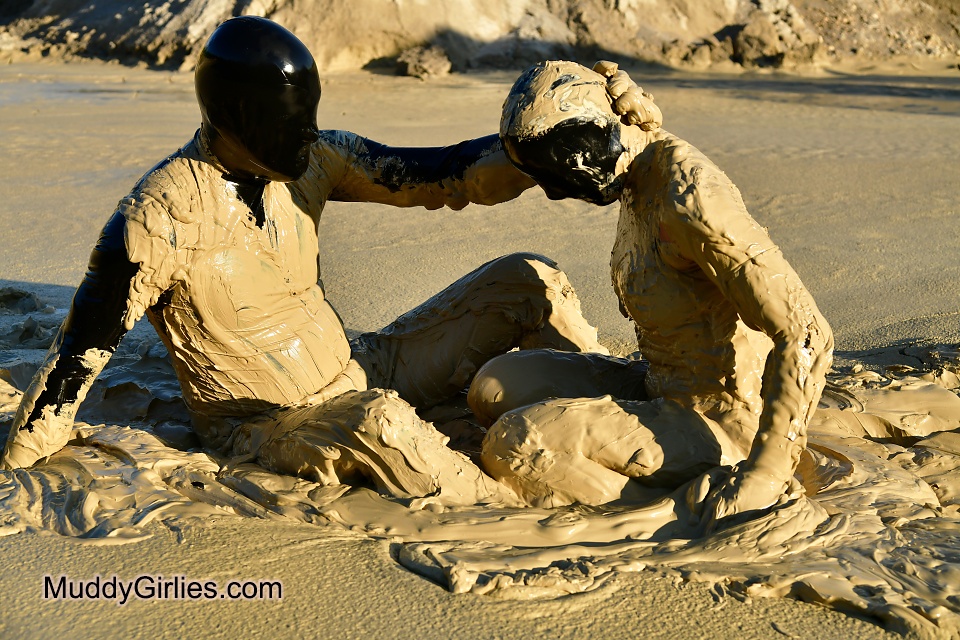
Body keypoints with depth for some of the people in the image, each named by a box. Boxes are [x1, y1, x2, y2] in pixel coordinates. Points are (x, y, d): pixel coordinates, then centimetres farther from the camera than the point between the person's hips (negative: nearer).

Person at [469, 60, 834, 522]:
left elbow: (804, 335, -27)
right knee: (495, 386, 4)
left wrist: (767, 468, -27)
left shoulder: (691, 201, -26)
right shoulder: (638, 180, 3)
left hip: (715, 422, -10)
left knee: (511, 445, -20)